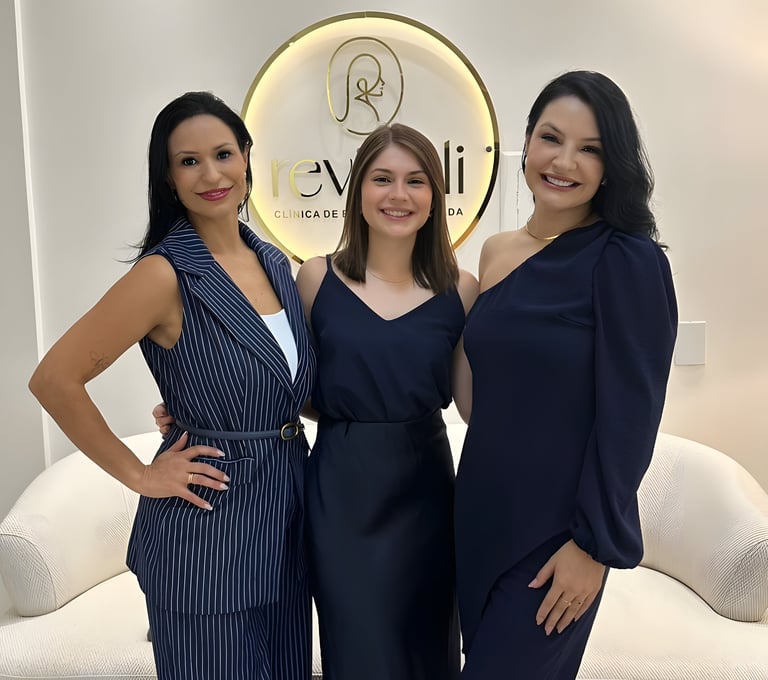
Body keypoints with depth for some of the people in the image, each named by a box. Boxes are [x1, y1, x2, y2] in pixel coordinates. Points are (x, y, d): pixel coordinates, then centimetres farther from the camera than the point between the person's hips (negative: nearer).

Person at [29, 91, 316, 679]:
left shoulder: (274, 262, 4)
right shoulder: (165, 275, -17)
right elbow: (55, 380, -17)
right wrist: (139, 475, -13)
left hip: (286, 517, 7)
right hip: (208, 527, -6)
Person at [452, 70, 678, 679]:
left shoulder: (628, 262, -15)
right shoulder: (495, 252, 4)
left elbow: (629, 415, -15)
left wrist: (595, 544, -14)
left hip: (557, 528, -6)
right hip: (481, 513, 6)